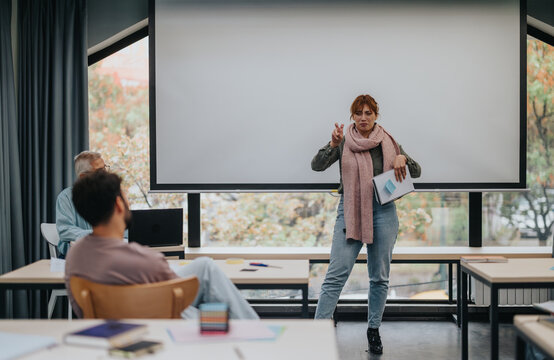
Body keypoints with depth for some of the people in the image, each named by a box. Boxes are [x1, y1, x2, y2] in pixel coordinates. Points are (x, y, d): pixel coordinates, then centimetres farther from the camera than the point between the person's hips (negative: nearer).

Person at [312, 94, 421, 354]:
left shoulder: (387, 143, 8)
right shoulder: (343, 142, 2)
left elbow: (417, 172, 10)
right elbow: (317, 165, -10)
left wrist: (403, 158, -10)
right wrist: (333, 145, -26)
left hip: (383, 211, 2)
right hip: (350, 211, -2)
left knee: (380, 277, 9)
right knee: (336, 275, -10)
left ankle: (374, 330, 24)